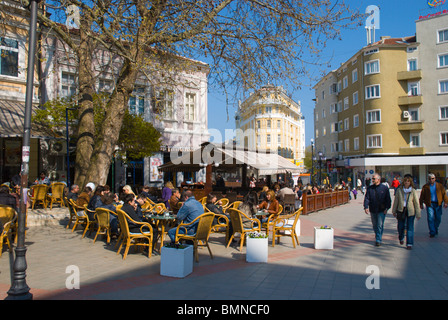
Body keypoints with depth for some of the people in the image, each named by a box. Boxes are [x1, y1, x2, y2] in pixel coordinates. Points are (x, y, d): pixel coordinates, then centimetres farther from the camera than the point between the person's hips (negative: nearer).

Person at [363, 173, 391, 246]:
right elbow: (366, 198, -1)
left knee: (380, 225, -6)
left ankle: (378, 240, 1)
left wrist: (387, 208, -10)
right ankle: (377, 237, 32)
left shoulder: (384, 188, -1)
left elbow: (388, 199, 1)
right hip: (372, 210, 3)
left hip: (381, 211, -3)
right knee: (374, 225, 13)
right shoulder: (369, 188, 4)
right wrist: (366, 207, -14)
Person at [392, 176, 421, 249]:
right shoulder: (399, 190, 1)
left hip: (410, 211, -1)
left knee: (410, 228, -2)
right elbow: (396, 201, 7)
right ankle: (401, 238, 37)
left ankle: (409, 244, 6)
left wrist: (418, 214, -3)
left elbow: (416, 203, -1)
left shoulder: (413, 191, -3)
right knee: (400, 226, 8)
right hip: (401, 210, 2)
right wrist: (394, 211, 8)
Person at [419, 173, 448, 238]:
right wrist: (421, 204, 4)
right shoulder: (425, 187, 3)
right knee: (430, 218, -7)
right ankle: (432, 232, -2)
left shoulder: (439, 186, 6)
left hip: (438, 204, 2)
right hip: (429, 204, -1)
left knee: (438, 218, 7)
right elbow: (422, 196, 6)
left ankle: (436, 229, 33)